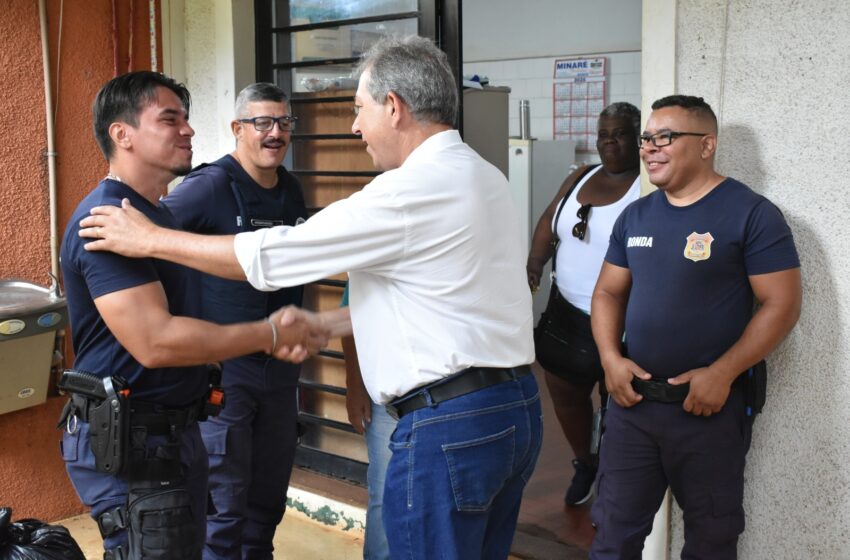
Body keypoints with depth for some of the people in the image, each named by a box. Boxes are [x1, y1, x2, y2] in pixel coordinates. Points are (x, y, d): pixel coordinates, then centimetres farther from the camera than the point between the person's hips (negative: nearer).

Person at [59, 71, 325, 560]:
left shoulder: (158, 213, 15)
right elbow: (154, 341, -27)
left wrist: (272, 337, 4)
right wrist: (268, 334, -20)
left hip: (175, 431, 10)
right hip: (129, 442, -10)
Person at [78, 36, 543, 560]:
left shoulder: (413, 188, -17)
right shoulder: (484, 176, 12)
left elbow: (270, 255, -13)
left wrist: (150, 239, -2)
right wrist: (323, 324, 21)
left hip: (449, 424, -9)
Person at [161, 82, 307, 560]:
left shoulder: (292, 190, 9)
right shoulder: (210, 186, -13)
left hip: (280, 368, 7)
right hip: (221, 370, -7)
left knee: (270, 498, 17)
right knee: (224, 506, 0)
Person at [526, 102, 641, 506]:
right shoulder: (580, 178, 10)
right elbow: (549, 222, 13)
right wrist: (535, 261, -4)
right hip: (567, 312, 7)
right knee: (564, 391, 18)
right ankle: (584, 464, 42)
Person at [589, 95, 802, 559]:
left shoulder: (751, 214, -9)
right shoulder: (635, 216, 9)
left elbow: (781, 304, -12)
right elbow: (608, 293, 14)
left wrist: (721, 374, -19)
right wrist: (611, 358, -4)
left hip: (710, 407, -4)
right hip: (632, 399, 5)